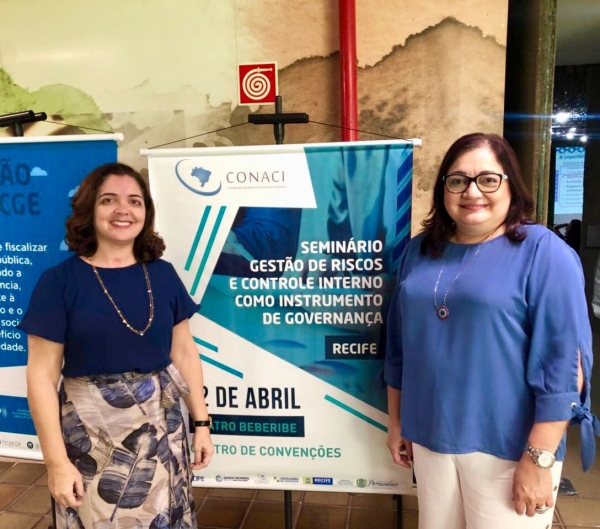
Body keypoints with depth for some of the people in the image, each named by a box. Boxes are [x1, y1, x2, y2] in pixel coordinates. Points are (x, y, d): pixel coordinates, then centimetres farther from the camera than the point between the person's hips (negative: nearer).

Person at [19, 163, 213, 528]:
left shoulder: (162, 274, 1)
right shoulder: (60, 281, -9)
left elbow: (184, 352, 6)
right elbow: (42, 375, -9)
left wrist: (201, 422, 5)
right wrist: (56, 461, -11)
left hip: (162, 427, 3)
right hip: (91, 433, -3)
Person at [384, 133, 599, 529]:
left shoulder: (543, 251, -12)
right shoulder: (421, 250, 4)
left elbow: (564, 366, -15)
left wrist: (538, 459, -16)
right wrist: (396, 421, 12)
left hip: (508, 446, -5)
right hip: (430, 437, 5)